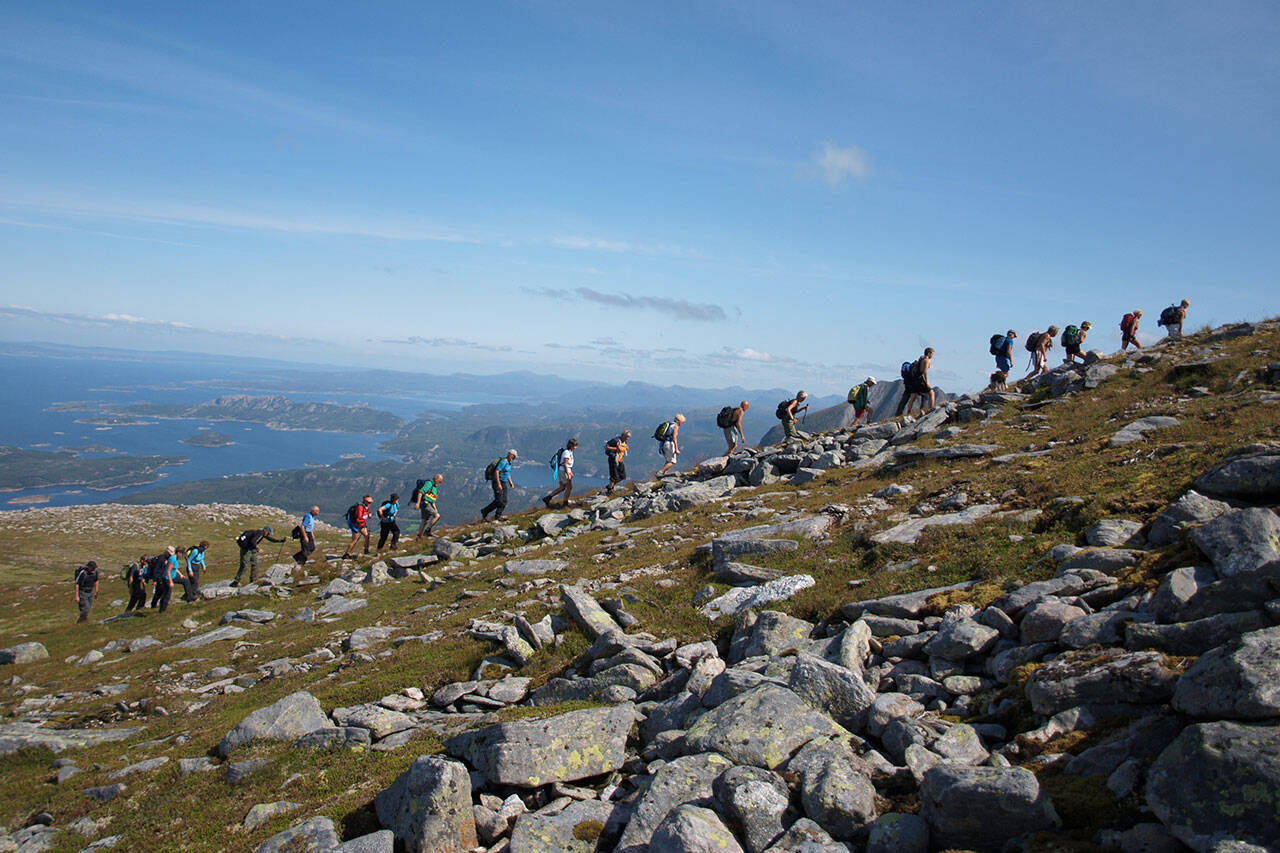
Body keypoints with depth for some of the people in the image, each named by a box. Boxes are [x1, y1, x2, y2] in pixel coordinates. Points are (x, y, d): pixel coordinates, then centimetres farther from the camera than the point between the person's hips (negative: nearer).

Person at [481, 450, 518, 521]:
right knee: (498, 501, -14)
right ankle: (484, 512, -2)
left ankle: (497, 516, 7)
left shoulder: (508, 463, 14)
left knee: (504, 501, 3)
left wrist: (510, 482, 15)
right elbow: (496, 472, -24)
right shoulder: (503, 462, -16)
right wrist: (499, 484, -27)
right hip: (497, 482, -10)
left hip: (503, 483, 10)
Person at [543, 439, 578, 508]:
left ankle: (547, 498, 11)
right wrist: (568, 475, -21)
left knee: (562, 488, 14)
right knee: (569, 487, 2)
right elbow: (565, 464, -22)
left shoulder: (569, 451, 12)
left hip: (561, 471, 10)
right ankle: (565, 503, 10)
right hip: (564, 472, -10)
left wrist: (571, 472, 23)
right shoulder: (567, 452, -19)